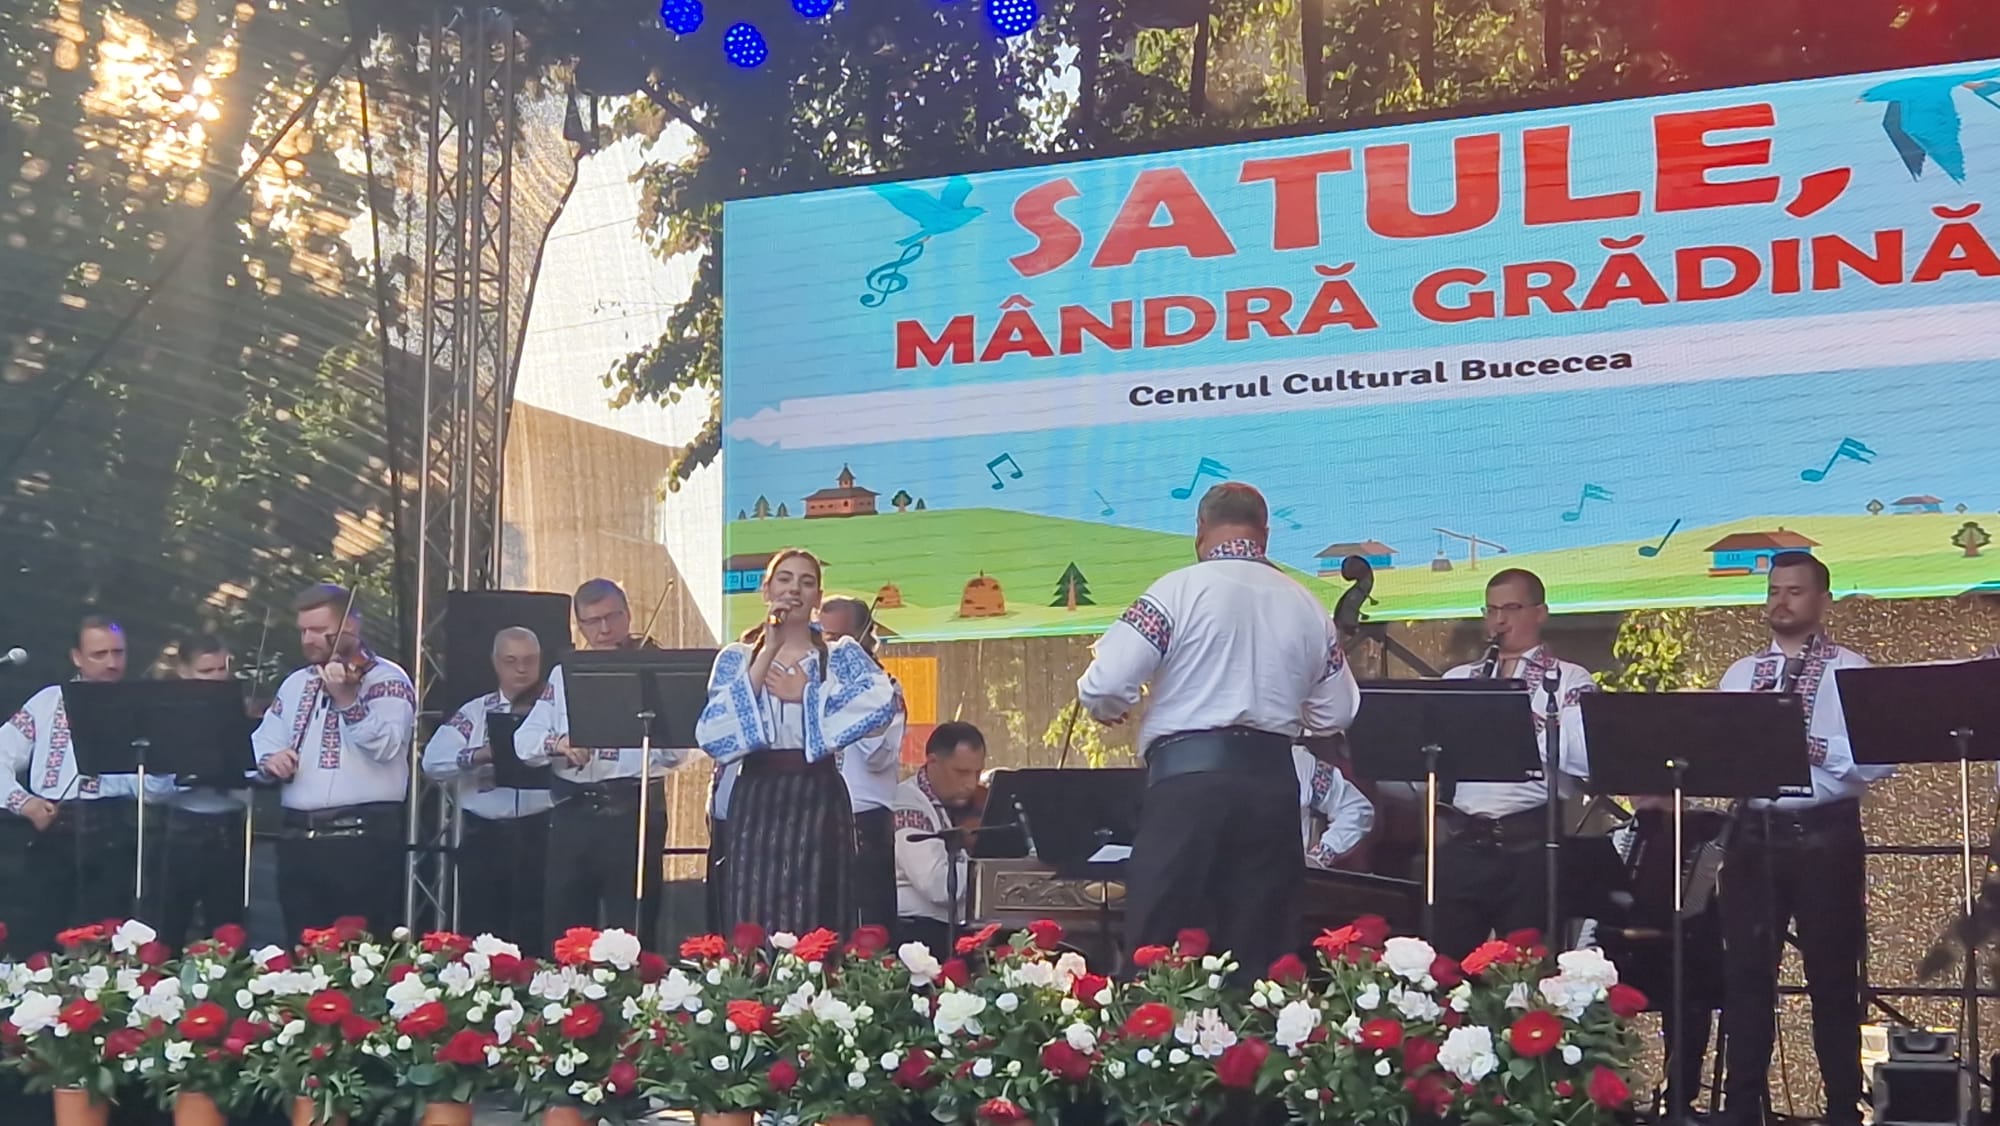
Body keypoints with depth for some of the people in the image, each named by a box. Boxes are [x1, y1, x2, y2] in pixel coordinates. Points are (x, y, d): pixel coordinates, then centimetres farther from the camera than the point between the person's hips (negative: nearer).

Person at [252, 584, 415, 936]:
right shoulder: (295, 683, 19)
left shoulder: (387, 679, -3)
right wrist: (269, 759, -3)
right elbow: (263, 738, 19)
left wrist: (346, 699, -29)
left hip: (365, 838, -7)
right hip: (298, 837, 7)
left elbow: (386, 746, -17)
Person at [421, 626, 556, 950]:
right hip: (484, 837, 2)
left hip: (541, 833, -2)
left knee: (538, 936, -1)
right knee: (479, 935, 5)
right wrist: (480, 755, -16)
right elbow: (433, 761, 0)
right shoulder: (474, 713, 12)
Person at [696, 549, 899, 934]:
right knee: (752, 923, -1)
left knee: (814, 924, -2)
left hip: (818, 798, -1)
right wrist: (767, 653, -10)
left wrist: (805, 693, -9)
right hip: (755, 798, 1)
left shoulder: (843, 655, 6)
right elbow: (712, 733, -9)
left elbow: (884, 703, -15)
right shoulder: (736, 658, 9)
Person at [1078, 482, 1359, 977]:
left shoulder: (1179, 590, -4)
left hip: (1189, 774, -4)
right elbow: (1336, 713, 15)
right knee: (1262, 949, 9)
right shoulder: (1307, 606, 10)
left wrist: (1109, 710, 14)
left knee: (1158, 942, -1)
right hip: (1273, 779, 4)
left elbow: (1105, 686, -9)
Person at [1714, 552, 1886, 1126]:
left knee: (1832, 976, 4)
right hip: (1754, 833, 4)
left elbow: (1877, 757, -10)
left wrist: (1815, 748, -22)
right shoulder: (1739, 675, 14)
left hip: (1825, 835, -4)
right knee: (1745, 974, 4)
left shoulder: (1850, 670, 0)